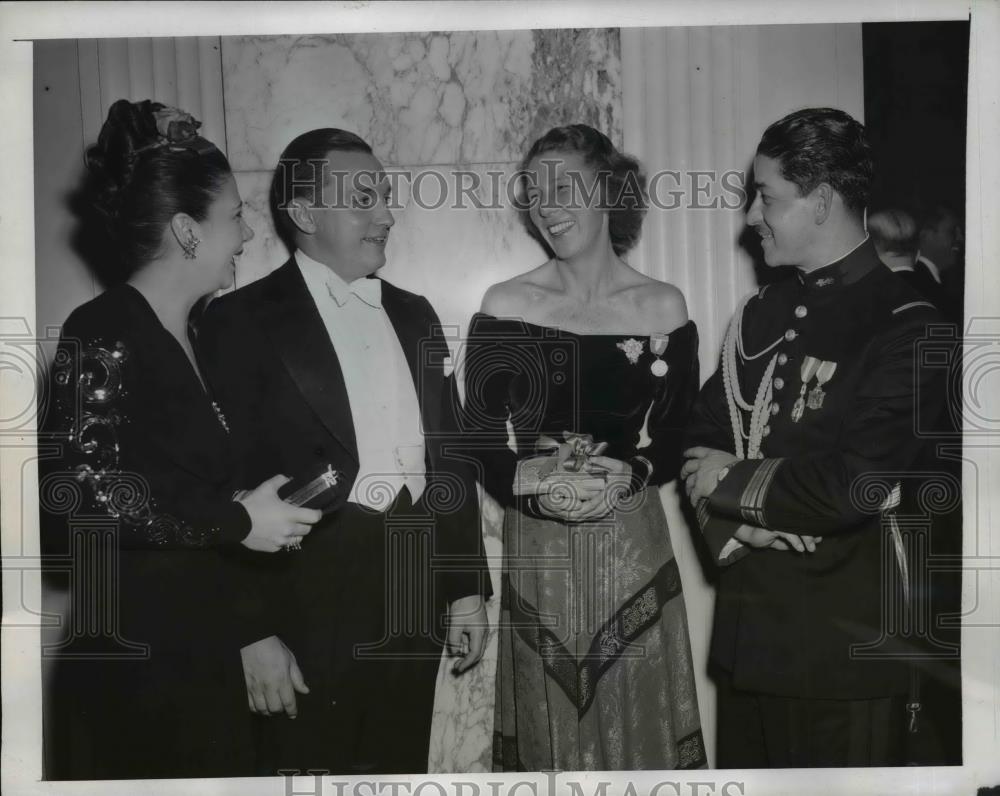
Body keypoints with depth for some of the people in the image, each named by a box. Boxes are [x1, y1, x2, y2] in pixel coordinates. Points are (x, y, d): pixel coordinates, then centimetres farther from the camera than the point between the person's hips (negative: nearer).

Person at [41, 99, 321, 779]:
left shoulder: (191, 338, 12)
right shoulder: (103, 337, -14)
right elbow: (80, 495, -23)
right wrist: (237, 521, -16)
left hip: (204, 655, 8)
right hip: (133, 669, -8)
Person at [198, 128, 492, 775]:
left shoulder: (414, 315, 13)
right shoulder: (245, 321, -6)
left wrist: (468, 587, 12)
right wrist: (254, 634, -12)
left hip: (416, 597, 5)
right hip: (311, 599, -5)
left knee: (402, 768, 13)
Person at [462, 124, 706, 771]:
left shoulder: (663, 307, 0)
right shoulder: (505, 305, -1)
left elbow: (682, 435, 4)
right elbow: (480, 435, 0)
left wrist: (630, 474, -16)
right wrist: (534, 488, -17)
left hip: (631, 544, 0)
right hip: (537, 550, 0)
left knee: (635, 717, 10)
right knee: (548, 725, 11)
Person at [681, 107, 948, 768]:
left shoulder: (903, 327, -13)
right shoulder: (761, 314, 11)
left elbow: (859, 485, -23)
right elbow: (702, 436, 9)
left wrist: (733, 483, -10)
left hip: (845, 645, -6)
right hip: (750, 629, 7)